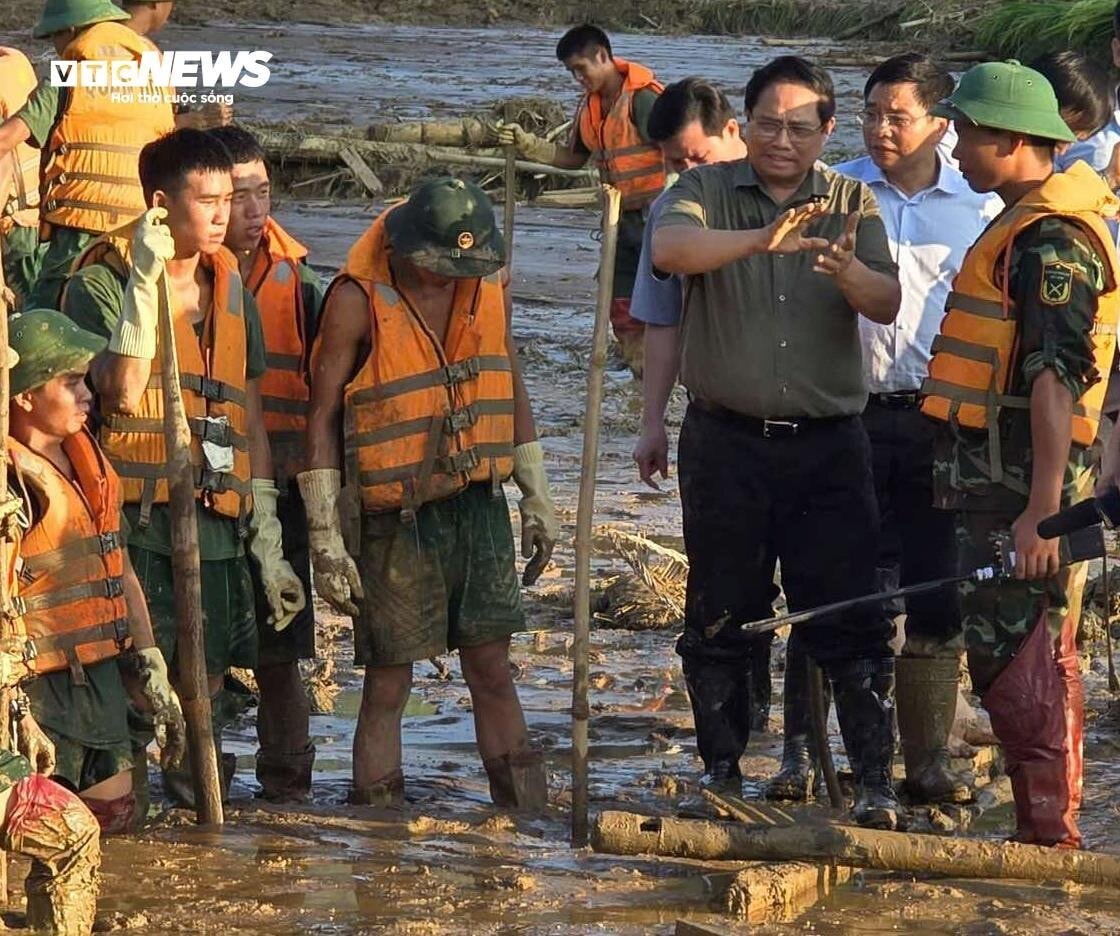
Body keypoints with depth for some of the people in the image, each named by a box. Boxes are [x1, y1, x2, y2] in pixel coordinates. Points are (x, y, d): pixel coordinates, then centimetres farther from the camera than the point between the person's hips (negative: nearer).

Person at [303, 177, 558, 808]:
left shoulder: (491, 287, 3)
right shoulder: (358, 301, -13)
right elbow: (322, 418, -8)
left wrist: (538, 500, 16)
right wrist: (326, 538, -11)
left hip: (480, 506, 4)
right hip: (397, 519, -4)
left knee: (493, 670, 6)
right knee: (388, 684, 0)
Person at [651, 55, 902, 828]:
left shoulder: (852, 203, 6)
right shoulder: (708, 191, 2)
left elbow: (888, 305, -7)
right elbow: (670, 249, -21)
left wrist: (846, 271, -30)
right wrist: (760, 239, -38)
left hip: (829, 443, 0)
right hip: (727, 441, 0)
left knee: (851, 617, -4)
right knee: (721, 618, 8)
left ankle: (877, 782, -1)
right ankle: (722, 770, 21)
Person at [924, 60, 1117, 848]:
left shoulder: (1052, 240, -16)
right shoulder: (1027, 227, 17)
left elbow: (1056, 378, -23)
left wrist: (1041, 508, -27)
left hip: (1019, 483, -11)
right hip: (998, 483, 11)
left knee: (1020, 664, -8)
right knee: (1020, 661, 15)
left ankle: (1049, 839, -4)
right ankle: (1046, 834, 21)